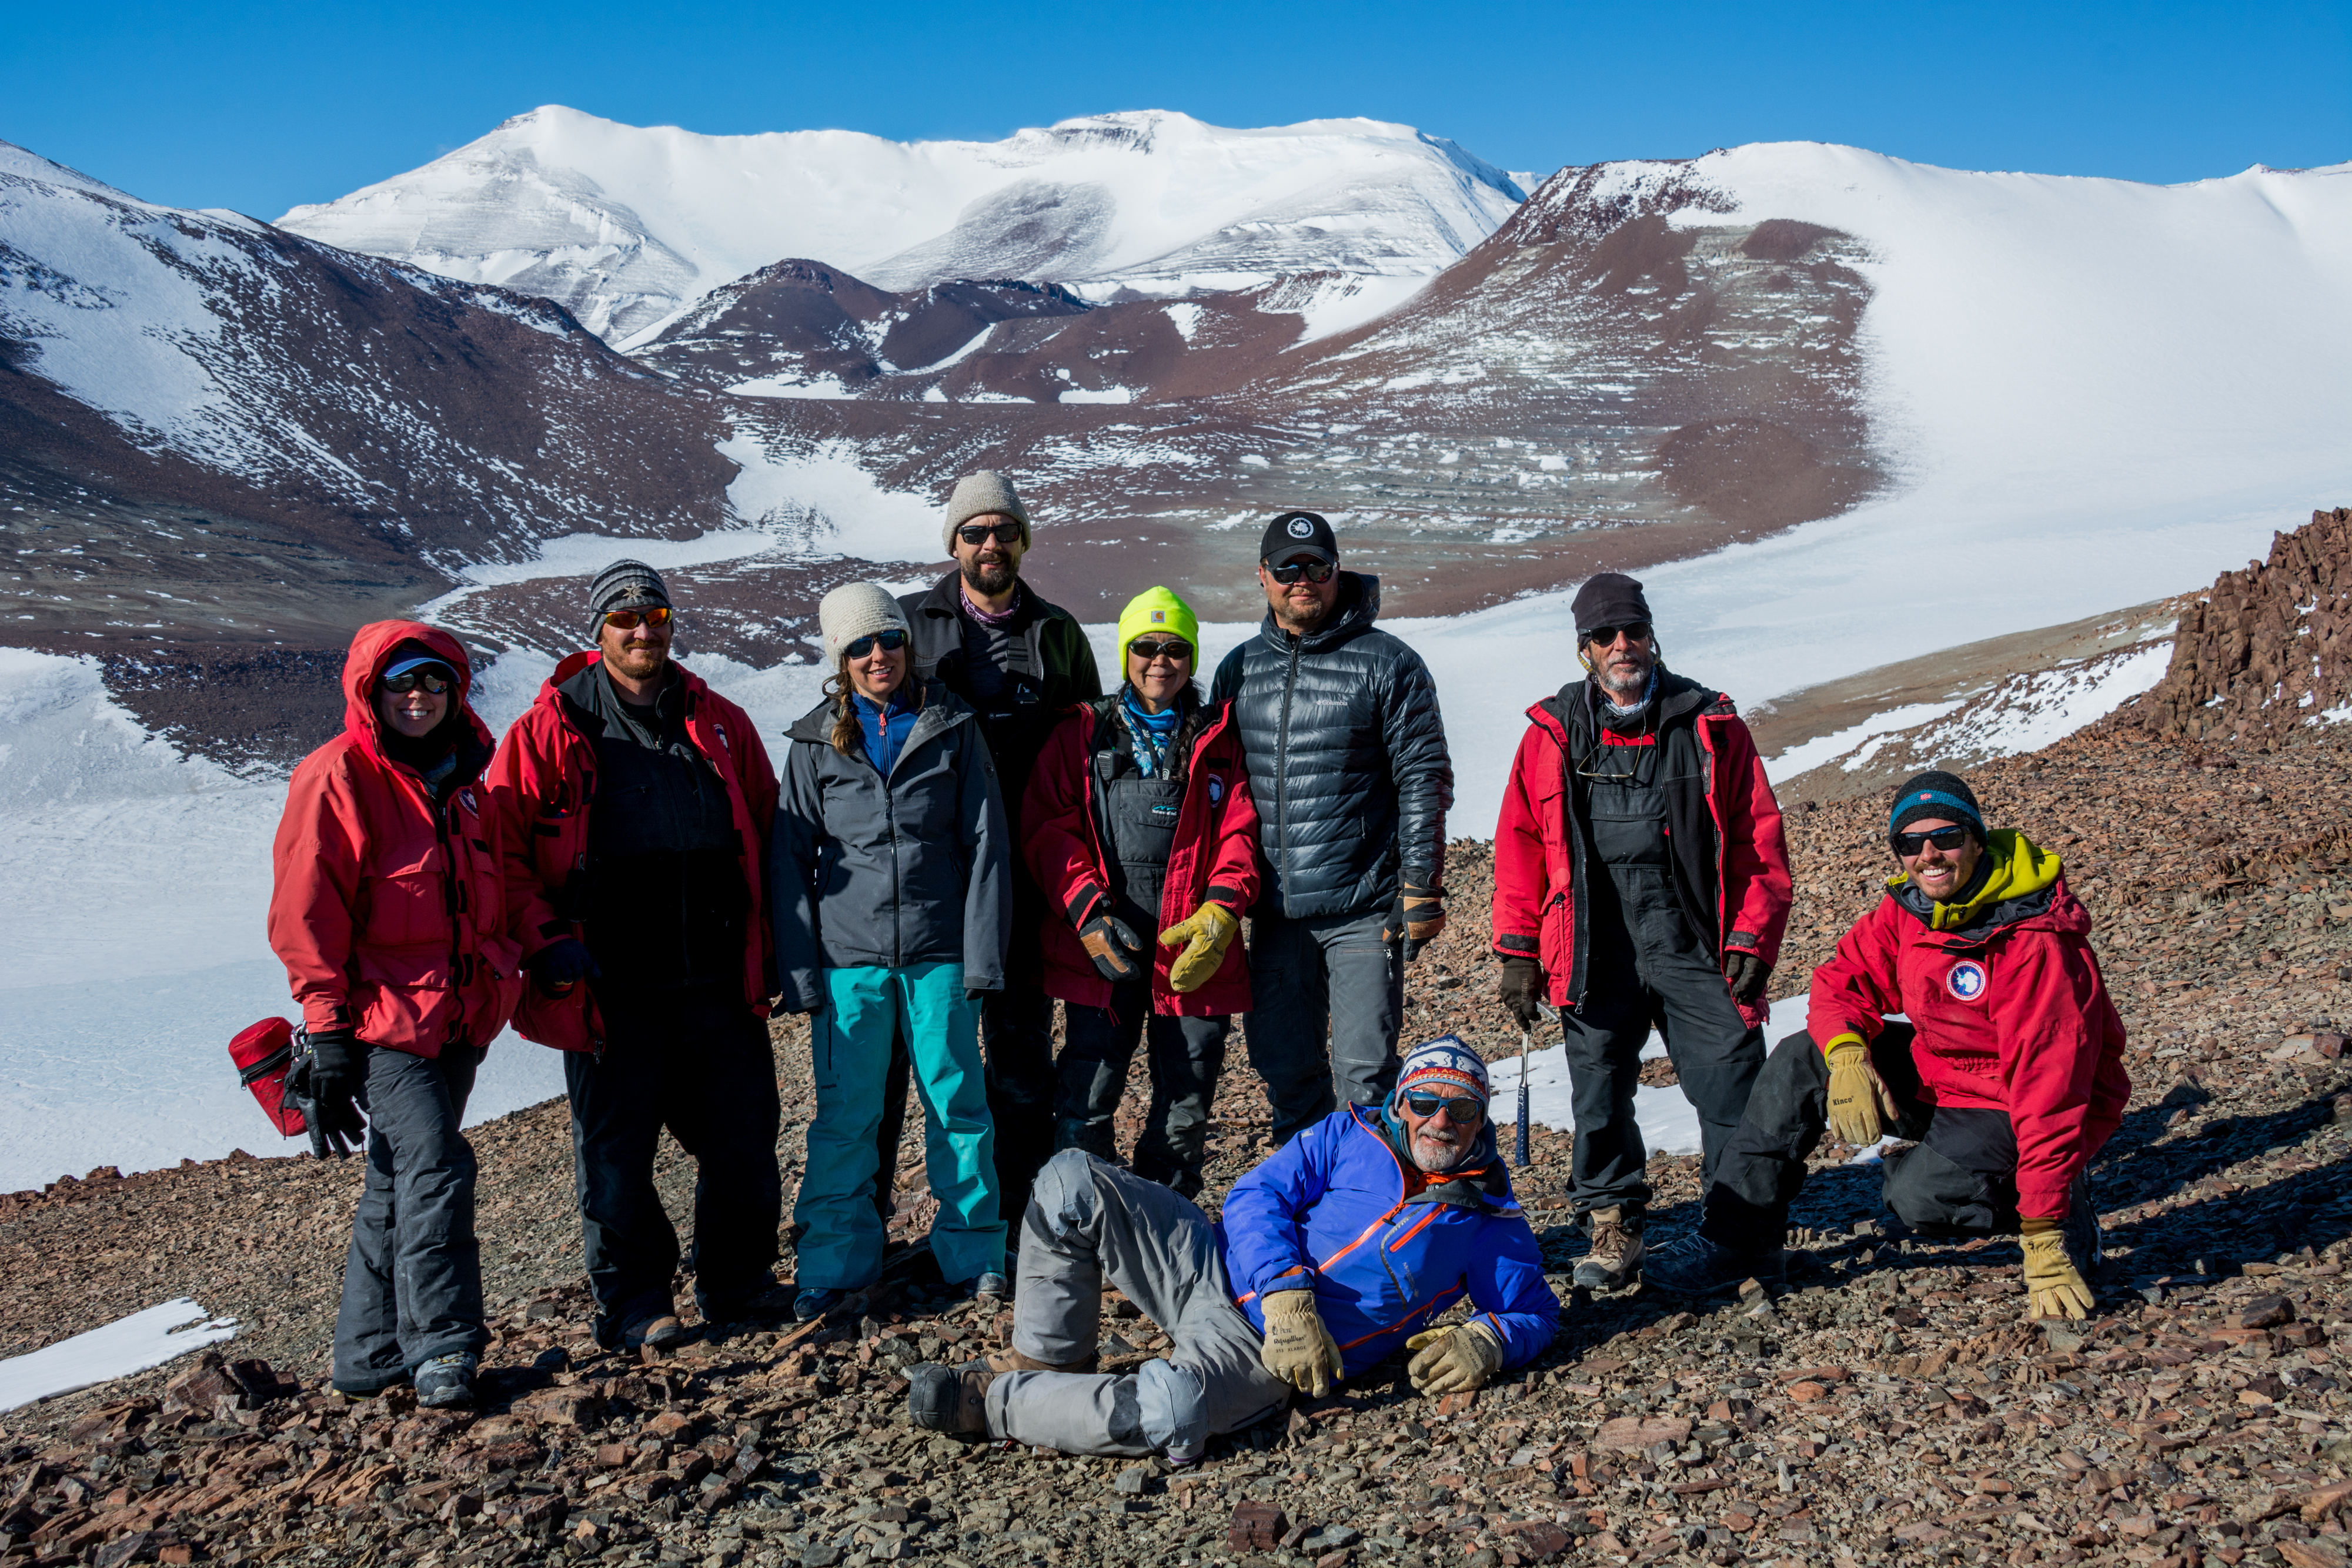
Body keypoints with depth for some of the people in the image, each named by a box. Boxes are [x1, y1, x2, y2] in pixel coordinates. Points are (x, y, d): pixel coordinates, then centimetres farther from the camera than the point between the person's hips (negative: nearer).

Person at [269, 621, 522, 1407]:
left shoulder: (461, 780, 14)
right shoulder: (336, 779, -9)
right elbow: (306, 917, -10)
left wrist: (504, 976, 21)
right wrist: (328, 1029, -12)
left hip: (459, 1018, 7)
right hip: (386, 1018, -7)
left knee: (400, 1179, 12)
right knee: (435, 1166, -15)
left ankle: (370, 1352, 21)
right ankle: (442, 1349, -6)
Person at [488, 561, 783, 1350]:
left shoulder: (721, 725, 10)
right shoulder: (549, 732, 0)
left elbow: (765, 832, 17)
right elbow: (501, 850, -1)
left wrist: (766, 944, 11)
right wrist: (546, 941, -12)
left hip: (720, 986, 3)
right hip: (610, 992, -3)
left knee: (744, 1141, 9)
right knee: (616, 1153, 5)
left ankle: (736, 1285, 27)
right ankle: (634, 1305, 20)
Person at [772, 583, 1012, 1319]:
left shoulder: (951, 727, 4)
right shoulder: (816, 741, 6)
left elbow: (985, 843, 2)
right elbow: (791, 860, 6)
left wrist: (982, 954, -4)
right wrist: (799, 971, -1)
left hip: (938, 951, 0)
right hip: (848, 958, 1)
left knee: (957, 1104, 5)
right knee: (844, 1116, 4)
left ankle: (974, 1250, 19)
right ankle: (834, 1260, 17)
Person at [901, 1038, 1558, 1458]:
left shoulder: (1489, 1221, 8)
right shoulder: (1350, 1135, 8)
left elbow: (1535, 1311, 11)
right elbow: (1256, 1196, -2)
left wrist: (1484, 1344, -13)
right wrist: (1285, 1293, -19)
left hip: (1268, 1350, -3)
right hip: (1214, 1267, 3)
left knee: (1169, 1413, -38)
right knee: (1071, 1181, -16)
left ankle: (988, 1402, -17)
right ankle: (1046, 1364, 0)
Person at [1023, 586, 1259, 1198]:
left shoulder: (1219, 740, 9)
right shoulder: (1082, 734, 8)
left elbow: (1240, 833, 3)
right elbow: (1048, 828, 1)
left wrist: (1218, 914, -13)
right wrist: (1089, 912, -12)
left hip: (1195, 950, 1)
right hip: (1100, 946, -1)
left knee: (1186, 1107, 8)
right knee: (1085, 1103, 0)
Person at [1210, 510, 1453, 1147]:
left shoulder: (1388, 664, -2)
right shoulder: (1239, 669, 11)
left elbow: (1424, 782, -4)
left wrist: (1421, 889, -10)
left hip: (1364, 908, -4)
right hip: (1275, 909, 4)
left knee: (1365, 1069, -3)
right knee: (1284, 1068, 11)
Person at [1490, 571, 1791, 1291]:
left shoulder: (1711, 726, 6)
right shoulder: (1553, 733, 8)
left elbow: (1759, 838, 6)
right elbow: (1520, 845, 10)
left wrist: (1753, 938, -1)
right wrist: (1519, 950, 6)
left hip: (1694, 941, -1)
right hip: (1596, 950, 1)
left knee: (1733, 1081, -3)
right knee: (1599, 1090, 5)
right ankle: (1612, 1226, 19)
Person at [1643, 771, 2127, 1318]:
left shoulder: (2035, 942, -29)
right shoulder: (1908, 907, -7)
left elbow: (2049, 1083, -32)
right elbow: (1843, 981, 0)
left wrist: (2045, 1241, -34)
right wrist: (1848, 1054, -25)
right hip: (1938, 1073, 7)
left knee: (1920, 1194, -31)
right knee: (1801, 1059, -6)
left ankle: (2066, 1212, -1)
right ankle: (1736, 1241, 1)